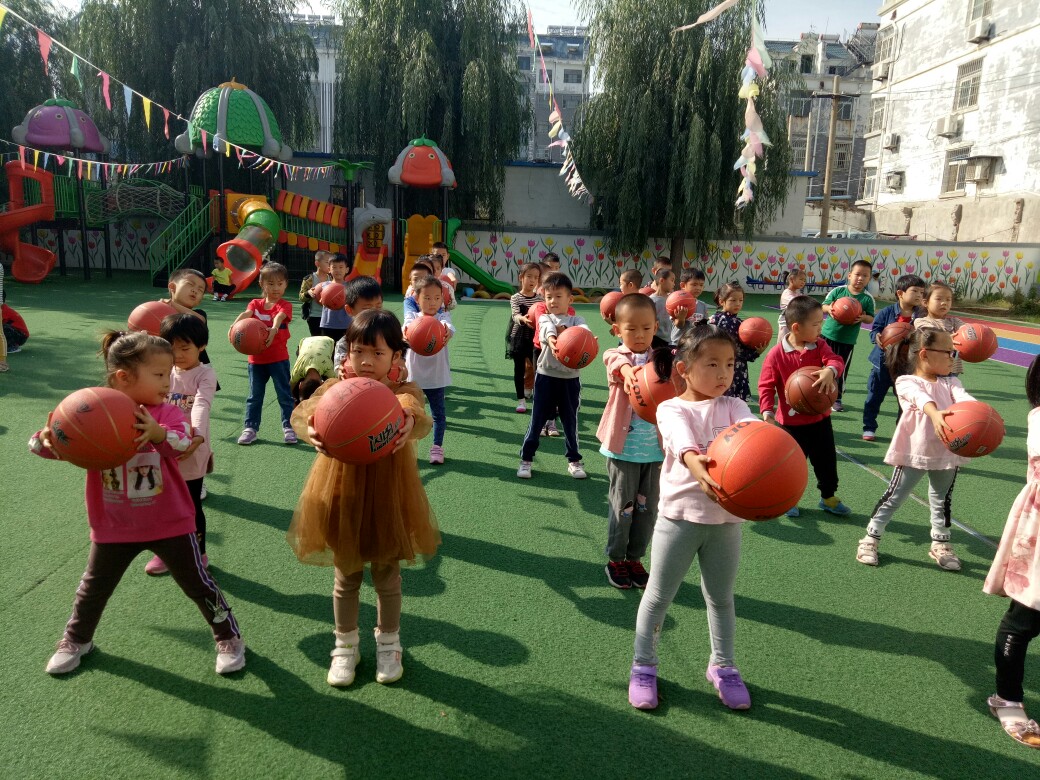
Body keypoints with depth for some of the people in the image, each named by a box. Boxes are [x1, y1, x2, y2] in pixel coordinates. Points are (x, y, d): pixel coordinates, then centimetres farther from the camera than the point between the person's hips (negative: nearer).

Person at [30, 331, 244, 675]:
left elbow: (182, 444, -31)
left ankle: (229, 637, 25)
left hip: (170, 523, -2)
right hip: (113, 526, 2)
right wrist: (45, 440, -34)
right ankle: (76, 640, 50)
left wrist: (159, 433, -52)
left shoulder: (167, 414, -13)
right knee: (94, 586, 23)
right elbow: (58, 442, -11)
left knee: (197, 583, 6)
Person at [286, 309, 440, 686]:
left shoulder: (403, 391, -9)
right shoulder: (335, 388, -6)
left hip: (387, 497, -1)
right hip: (342, 495, 1)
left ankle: (388, 644, 40)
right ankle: (346, 646, 40)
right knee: (346, 577, 18)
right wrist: (311, 427, -50)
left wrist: (410, 423, -56)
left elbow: (418, 414, -31)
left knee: (387, 576, 17)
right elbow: (306, 409, -26)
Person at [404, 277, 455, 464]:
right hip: (413, 375, 1)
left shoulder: (442, 317, -4)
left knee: (438, 413, 8)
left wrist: (447, 331, -54)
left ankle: (437, 447, 21)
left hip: (436, 376, 0)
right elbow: (407, 323, -25)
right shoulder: (412, 316, -1)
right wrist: (406, 331, -51)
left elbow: (448, 325, -27)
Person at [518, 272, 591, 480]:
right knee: (537, 420, 6)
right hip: (546, 376, -1)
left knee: (570, 421, 10)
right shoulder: (545, 318, 2)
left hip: (570, 378, 1)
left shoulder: (577, 320, 5)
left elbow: (585, 331, -20)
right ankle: (526, 459, 19)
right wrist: (551, 338, -48)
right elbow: (546, 329, -24)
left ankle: (574, 460, 27)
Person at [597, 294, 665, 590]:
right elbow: (620, 365, -30)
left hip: (654, 448, 3)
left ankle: (634, 558, 30)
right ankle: (615, 560, 25)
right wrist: (629, 373, -54)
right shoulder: (615, 357, -4)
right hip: (623, 447, -3)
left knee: (648, 508, 10)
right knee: (622, 506, 5)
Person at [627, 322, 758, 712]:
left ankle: (723, 666, 38)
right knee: (659, 595, 9)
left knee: (721, 596, 18)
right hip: (680, 515, -3)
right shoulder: (672, 409, -6)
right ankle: (643, 667, 27)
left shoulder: (734, 407, 3)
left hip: (726, 517, 3)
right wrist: (694, 461, -52)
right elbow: (680, 438, -29)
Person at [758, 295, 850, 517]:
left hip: (820, 417, 4)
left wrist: (830, 370, -41)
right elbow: (766, 385, -13)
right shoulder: (776, 354, -15)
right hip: (792, 421, -4)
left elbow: (835, 360, -18)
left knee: (827, 460, 16)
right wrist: (767, 411, -25)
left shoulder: (819, 346, -3)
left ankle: (828, 497, 38)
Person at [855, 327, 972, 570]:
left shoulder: (950, 383, 7)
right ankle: (870, 539, 19)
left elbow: (963, 398, -14)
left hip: (947, 453, 5)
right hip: (914, 453, -5)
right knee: (893, 498, 5)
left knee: (942, 501, 19)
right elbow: (920, 398, -30)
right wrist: (935, 413, -51)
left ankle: (940, 544, 38)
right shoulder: (907, 382, -7)